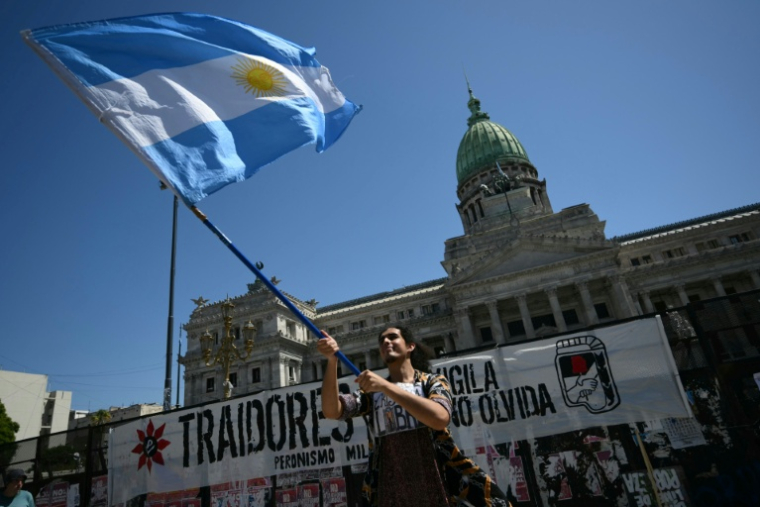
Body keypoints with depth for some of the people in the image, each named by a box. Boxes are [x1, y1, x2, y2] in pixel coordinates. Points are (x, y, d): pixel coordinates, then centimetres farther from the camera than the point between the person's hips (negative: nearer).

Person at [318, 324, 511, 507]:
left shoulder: (433, 382, 6)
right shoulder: (371, 392, 13)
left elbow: (440, 418, -16)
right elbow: (332, 411, -3)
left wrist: (385, 386, -20)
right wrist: (332, 360, -16)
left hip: (440, 485, -1)